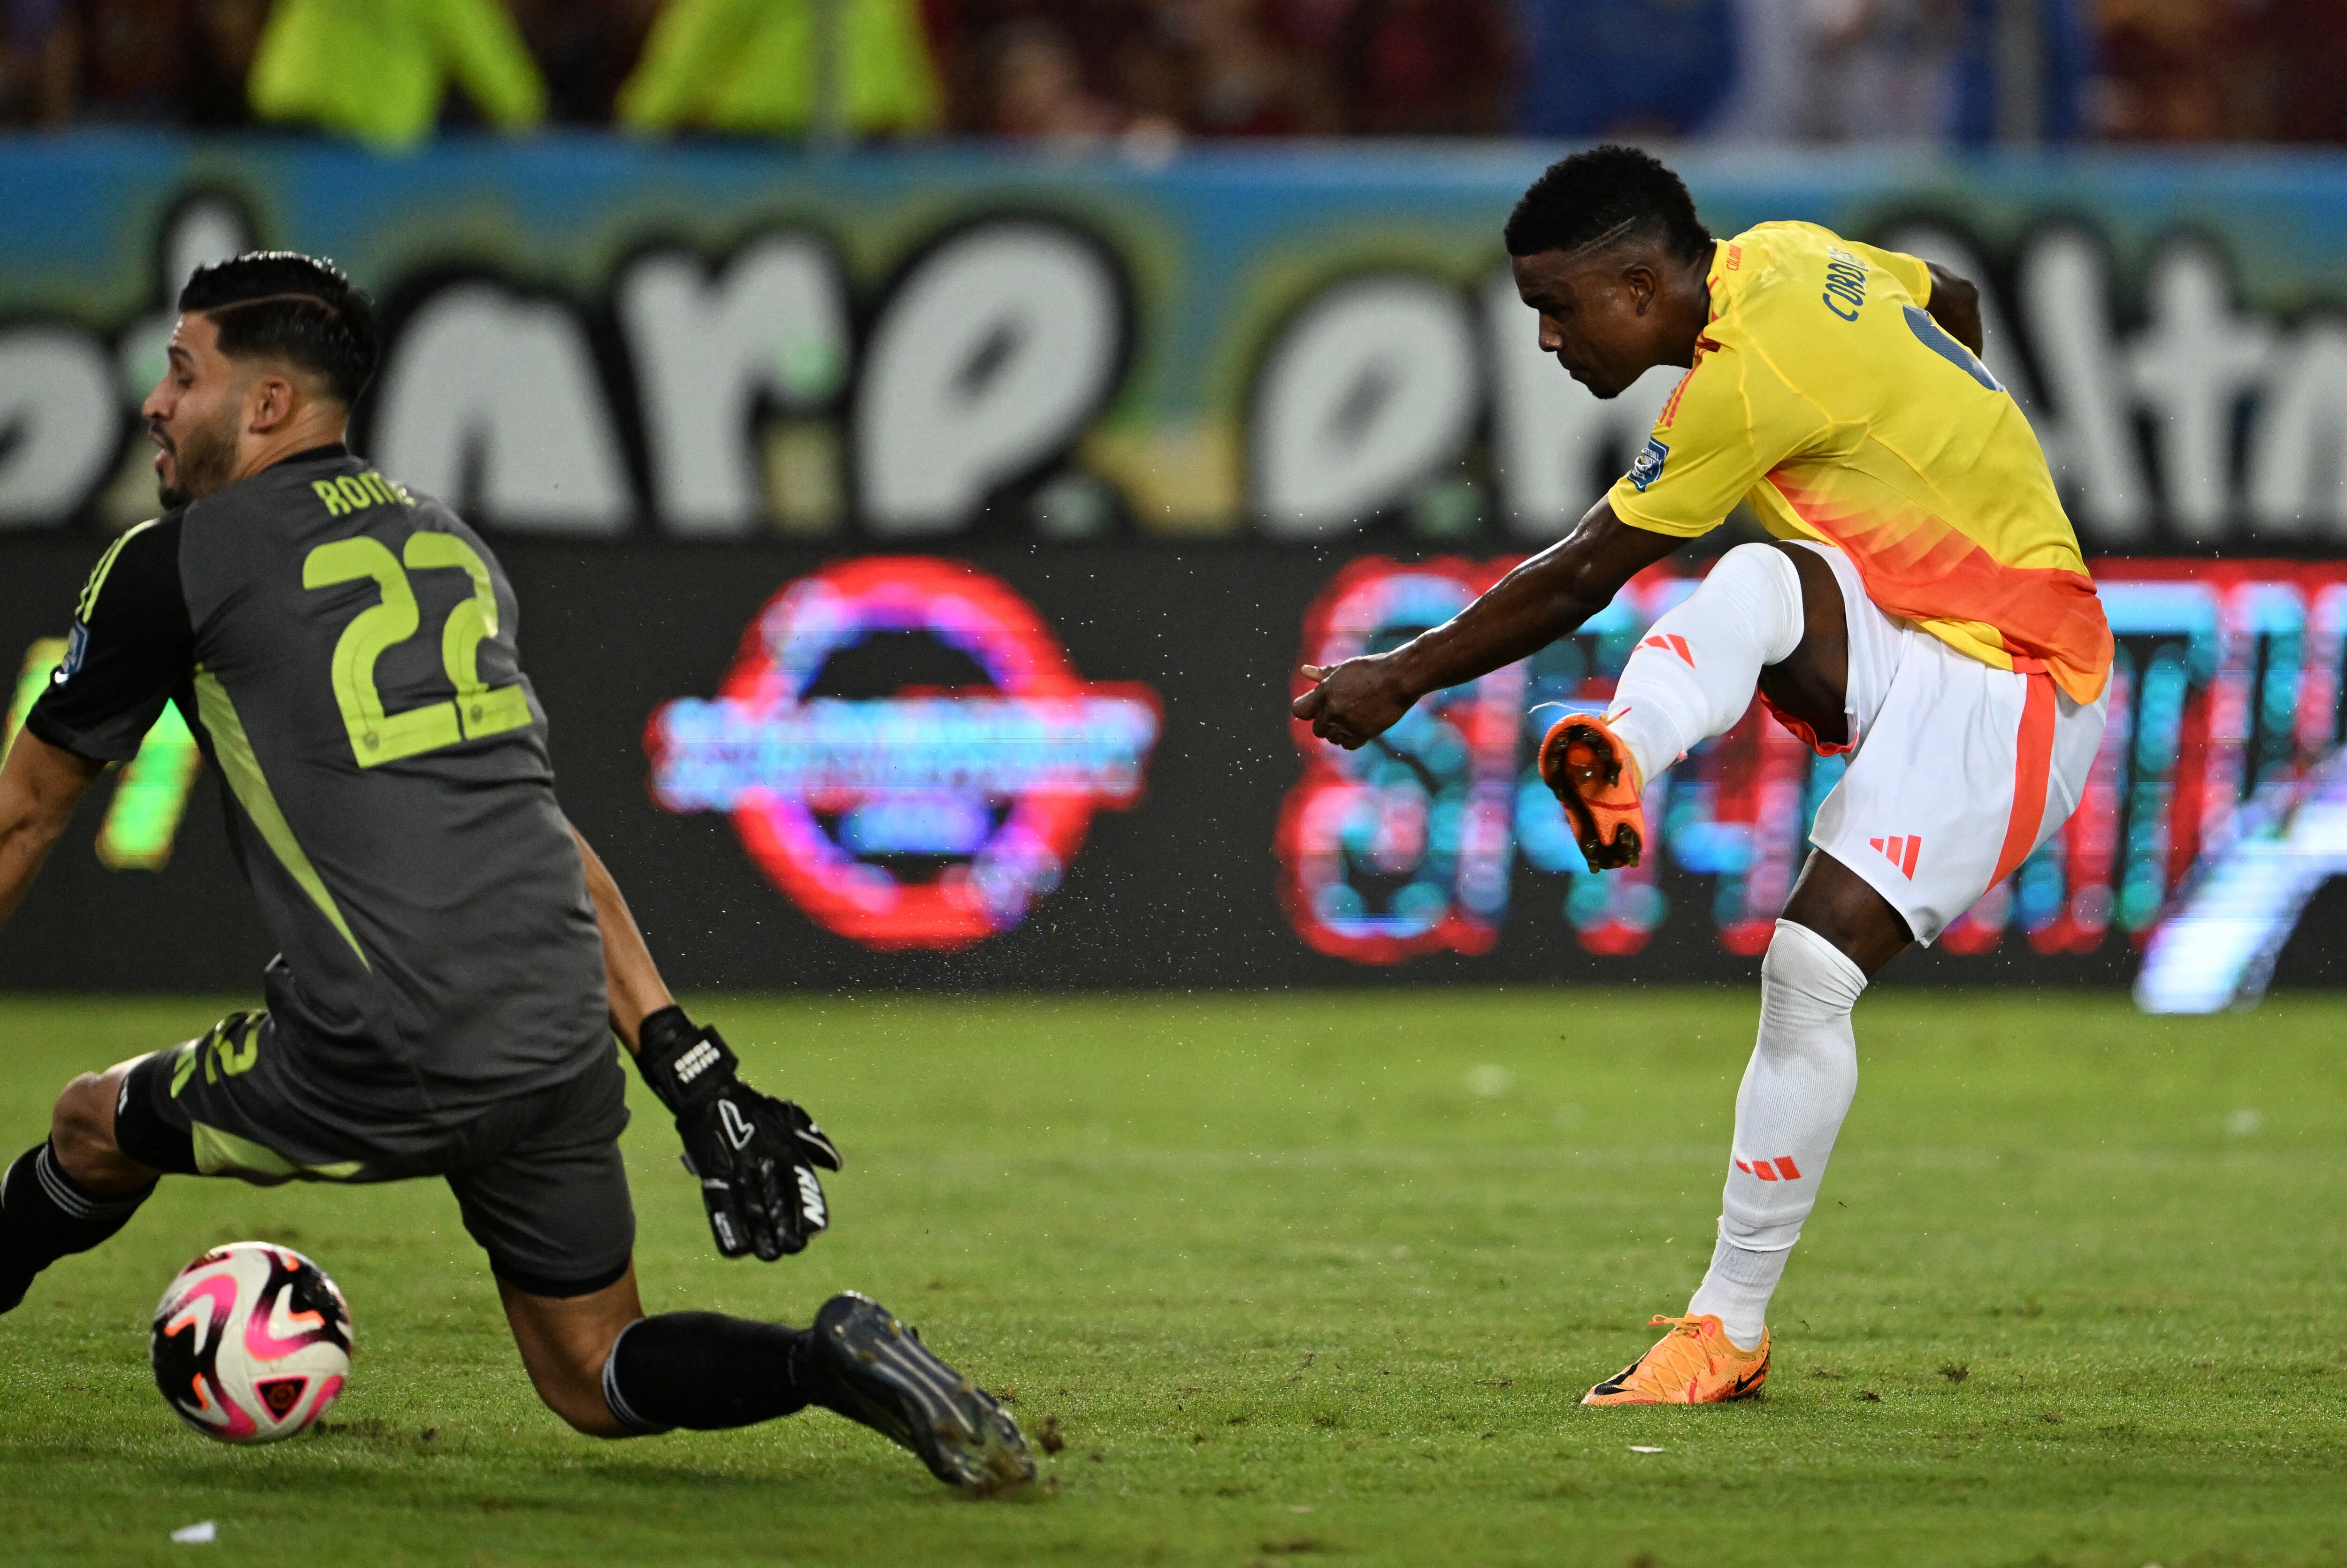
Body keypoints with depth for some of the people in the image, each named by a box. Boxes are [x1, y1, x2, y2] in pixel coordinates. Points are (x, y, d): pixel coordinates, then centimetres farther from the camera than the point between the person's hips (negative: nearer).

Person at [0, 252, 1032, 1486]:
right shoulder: (451, 546, 21)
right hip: (563, 1041, 5)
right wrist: (689, 1066, 18)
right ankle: (839, 1364, -7)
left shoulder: (175, 564, 2)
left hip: (381, 1071, -5)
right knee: (595, 1379, 17)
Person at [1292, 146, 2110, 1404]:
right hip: (1903, 647, 10)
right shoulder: (1788, 258, 3)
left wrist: (1402, 678, -7)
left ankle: (1730, 1324, -13)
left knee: (1810, 973, -20)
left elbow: (1580, 579, -16)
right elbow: (1951, 303, 24)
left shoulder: (1751, 374, -23)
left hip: (2008, 689, -10)